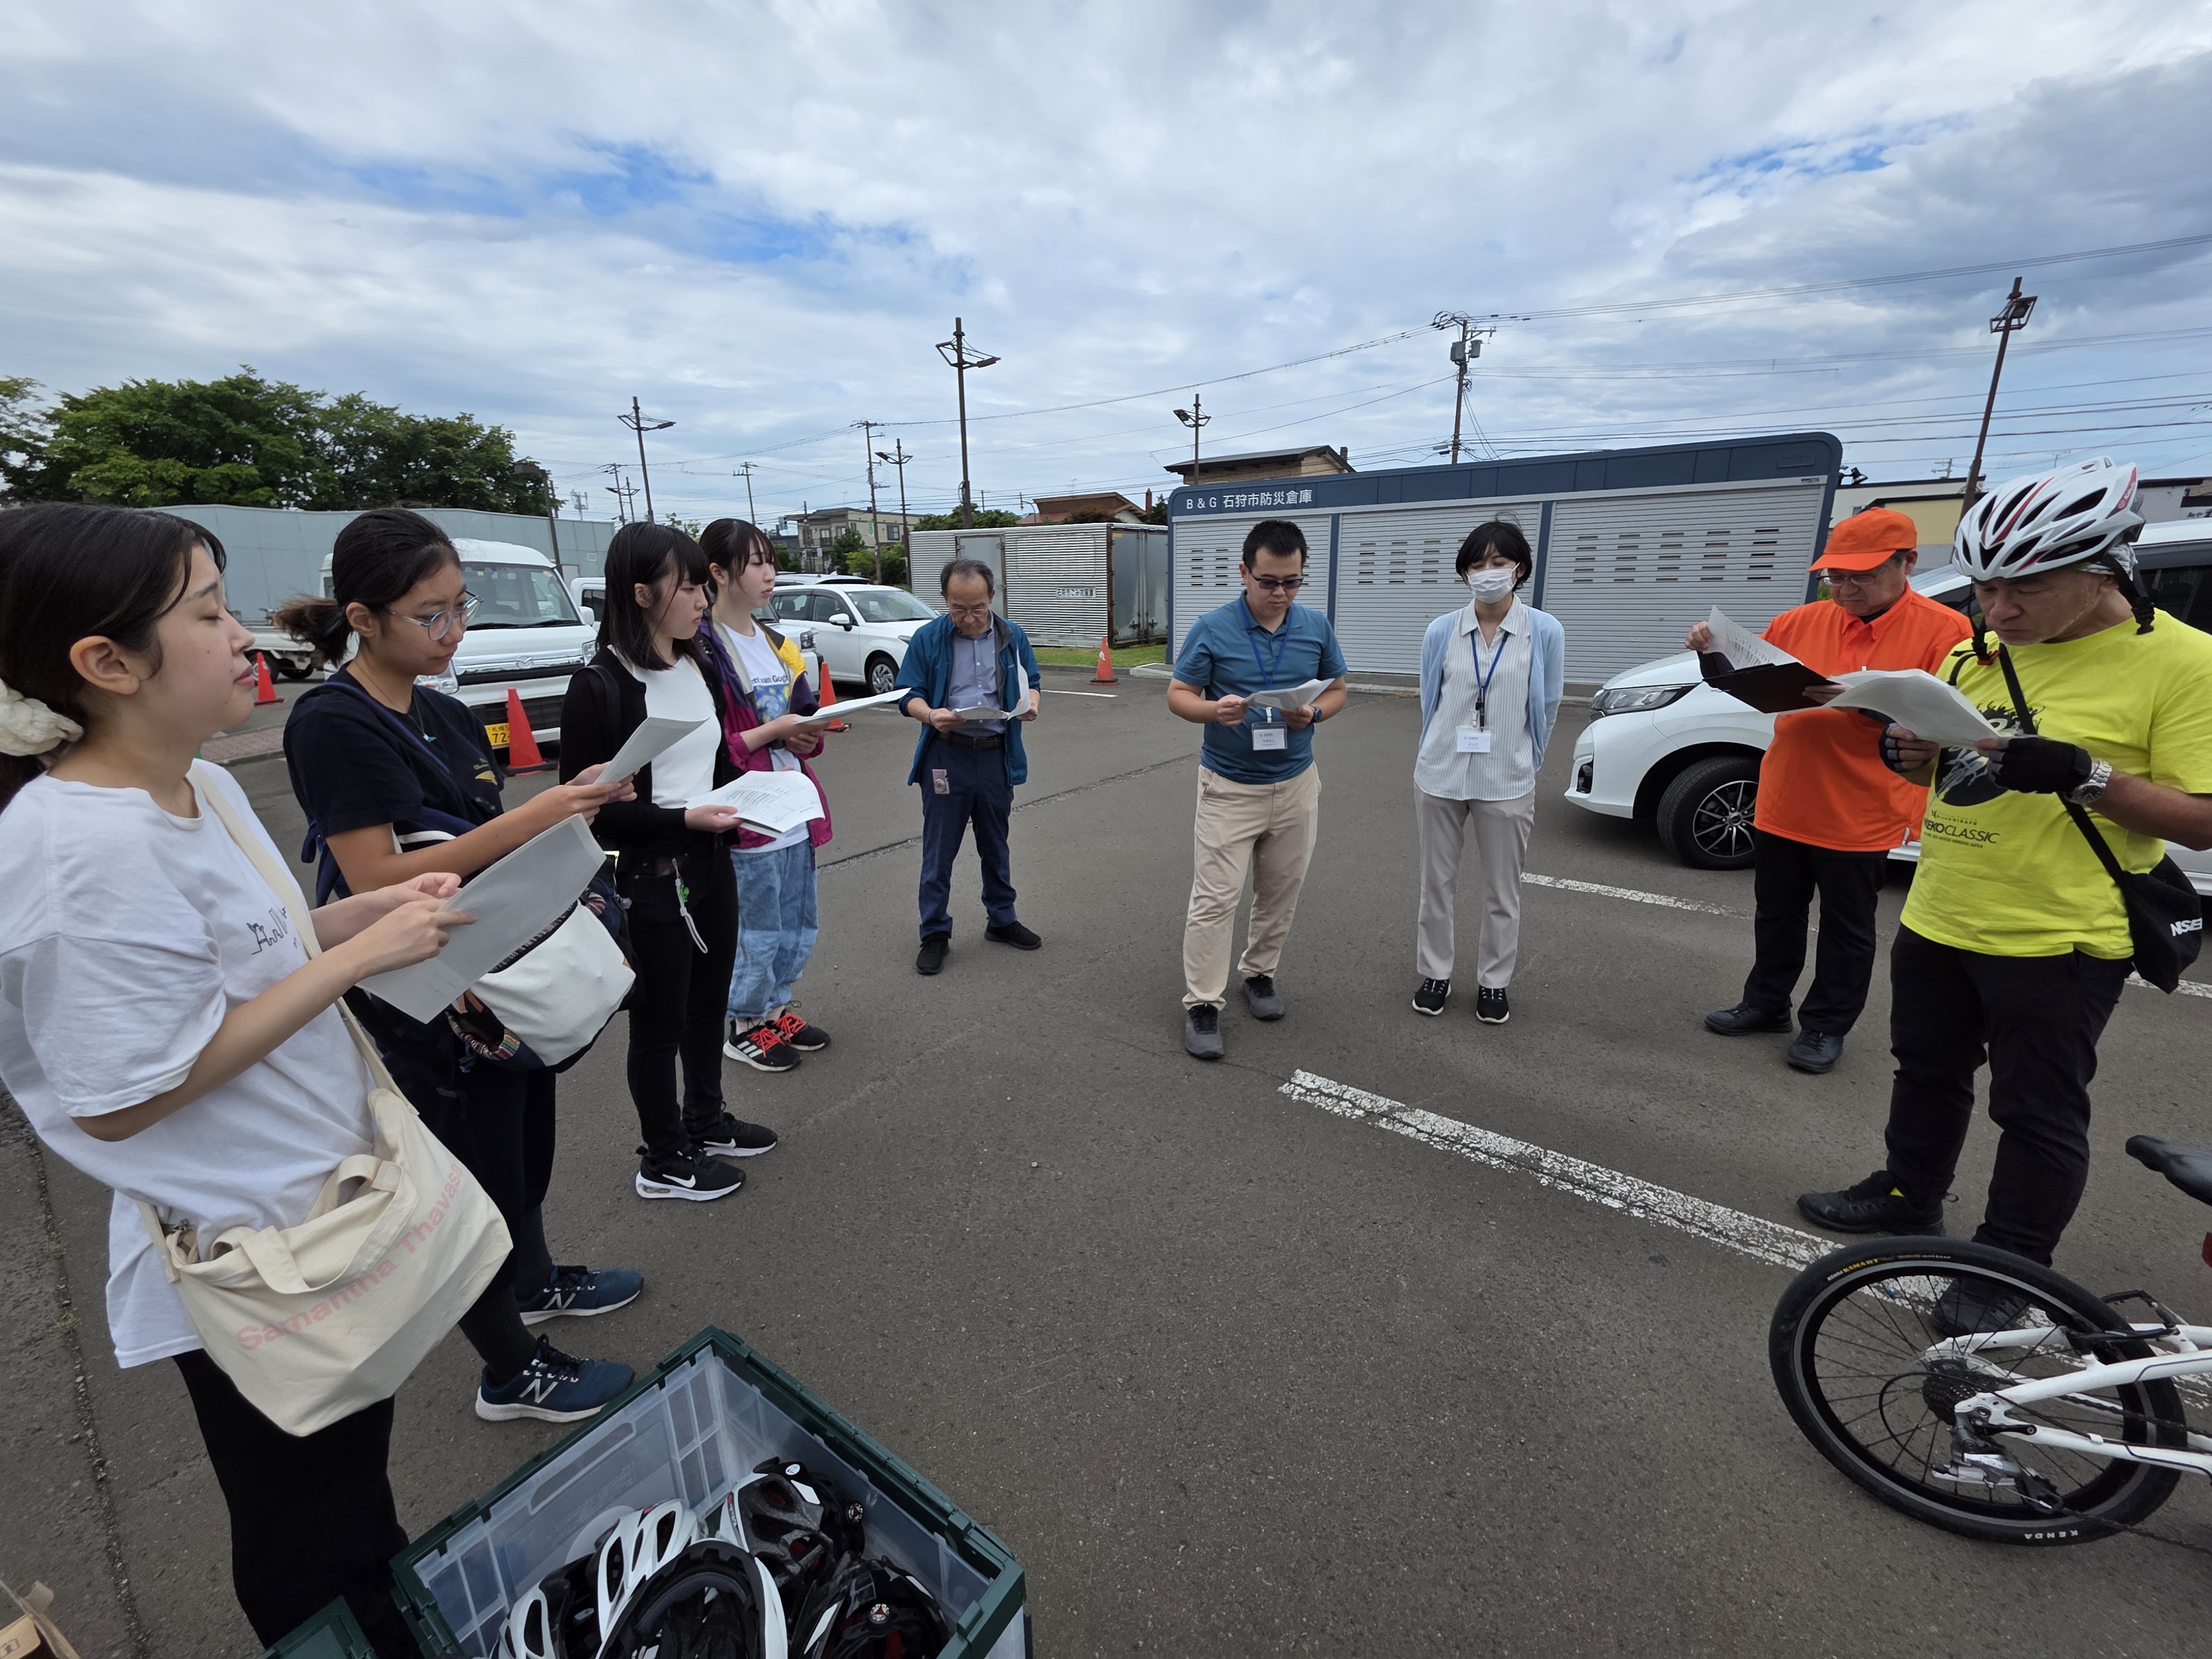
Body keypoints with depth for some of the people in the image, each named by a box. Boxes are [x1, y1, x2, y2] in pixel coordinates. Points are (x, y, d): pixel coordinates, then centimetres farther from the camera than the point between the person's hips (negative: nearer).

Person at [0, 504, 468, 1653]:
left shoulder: (203, 790, 0)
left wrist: (377, 907, -3)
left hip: (322, 1204, 9)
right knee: (310, 1557, 17)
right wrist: (357, 956, -25)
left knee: (354, 1483, 31)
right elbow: (120, 1098, -25)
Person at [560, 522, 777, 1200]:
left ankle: (706, 1122, 40)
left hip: (711, 864, 7)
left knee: (709, 1002, 19)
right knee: (660, 1019, 9)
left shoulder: (698, 669, 6)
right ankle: (664, 1162, 29)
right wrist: (682, 819, -24)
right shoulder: (598, 687, -16)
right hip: (648, 879, -7)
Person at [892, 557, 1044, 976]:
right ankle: (934, 933, 16)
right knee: (939, 849, 3)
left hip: (997, 755, 3)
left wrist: (1030, 704, -14)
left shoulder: (1012, 636, 4)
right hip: (947, 755, -3)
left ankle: (1002, 920, 33)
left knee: (996, 845, 17)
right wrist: (930, 714, -25)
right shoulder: (927, 639, -4)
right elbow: (908, 695, -3)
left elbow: (1031, 685, 10)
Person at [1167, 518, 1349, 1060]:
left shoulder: (1317, 627, 1)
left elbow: (1336, 690, 10)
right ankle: (1202, 1004, 8)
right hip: (1229, 786, -3)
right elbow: (1178, 695, -5)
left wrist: (1313, 713, -14)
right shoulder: (1211, 629, -9)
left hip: (1296, 785, 4)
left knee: (1280, 894, 15)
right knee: (1215, 899, -4)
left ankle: (1260, 972, 37)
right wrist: (1215, 709, -27)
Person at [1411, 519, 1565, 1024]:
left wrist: (1521, 762, 13)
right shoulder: (1441, 632, -1)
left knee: (1502, 890, 9)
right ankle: (1434, 973, 27)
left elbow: (1546, 707, 6)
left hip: (1506, 783, -1)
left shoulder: (1545, 632, -4)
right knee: (1436, 882, 11)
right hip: (1440, 777, 1)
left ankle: (1493, 983, 26)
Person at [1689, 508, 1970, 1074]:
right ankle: (1766, 1003, 32)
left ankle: (1826, 1026, 24)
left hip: (1860, 817, -4)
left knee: (1847, 932, 10)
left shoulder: (1943, 630, -8)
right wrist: (1714, 653, -5)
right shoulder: (1802, 622, 3)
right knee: (1776, 917, 17)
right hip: (1782, 806, 4)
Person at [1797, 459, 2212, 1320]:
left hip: (2059, 941, -6)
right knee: (1928, 1073, 20)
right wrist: (1910, 750, -6)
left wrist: (2083, 774, -28)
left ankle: (2011, 1266, 24)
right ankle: (1909, 1195, 39)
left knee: (2037, 1112, 8)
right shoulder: (1977, 651, 5)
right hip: (1936, 919, 6)